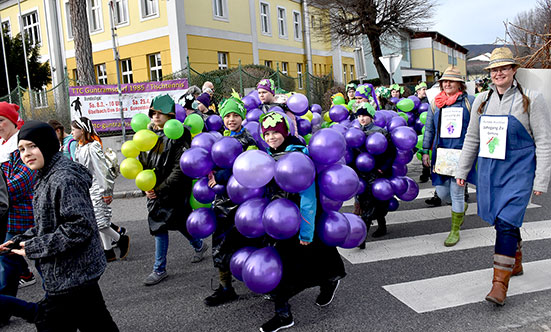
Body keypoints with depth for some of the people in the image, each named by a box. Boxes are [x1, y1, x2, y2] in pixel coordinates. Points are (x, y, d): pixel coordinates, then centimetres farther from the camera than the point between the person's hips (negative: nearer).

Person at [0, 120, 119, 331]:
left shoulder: (64, 179, -20)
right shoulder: (47, 177, 12)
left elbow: (80, 227, -26)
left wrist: (34, 248, -19)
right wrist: (19, 241, 7)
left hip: (69, 277, -10)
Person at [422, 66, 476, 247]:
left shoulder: (469, 101, 2)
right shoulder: (435, 103, 10)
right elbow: (429, 129, 14)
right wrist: (425, 151, 11)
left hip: (461, 152, -3)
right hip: (440, 153, 4)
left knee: (457, 192, 0)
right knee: (442, 192, 6)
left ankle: (455, 231, 16)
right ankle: (461, 207, 40)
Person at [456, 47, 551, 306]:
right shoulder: (482, 100, 8)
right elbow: (472, 138, 15)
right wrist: (462, 171, 15)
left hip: (518, 170, -5)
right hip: (489, 169, 5)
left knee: (506, 221, -14)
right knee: (503, 220, 14)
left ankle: (500, 283, -7)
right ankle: (516, 264, 38)